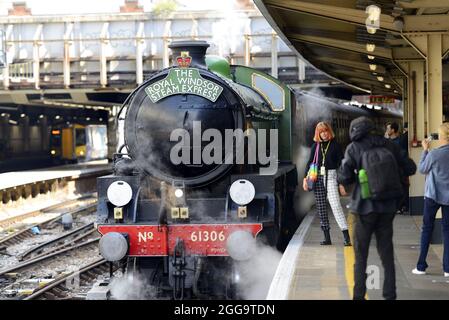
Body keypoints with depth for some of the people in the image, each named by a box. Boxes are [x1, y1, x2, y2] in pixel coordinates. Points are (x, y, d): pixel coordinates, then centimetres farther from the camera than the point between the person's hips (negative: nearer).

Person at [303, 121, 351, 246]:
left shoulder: (335, 145, 1)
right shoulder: (316, 146, 10)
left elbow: (341, 162, -1)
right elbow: (310, 162, 14)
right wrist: (305, 178, 5)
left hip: (331, 176, -4)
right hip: (317, 177, 4)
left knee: (335, 205, -14)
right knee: (321, 207, 3)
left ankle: (346, 236, -17)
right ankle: (327, 237, 8)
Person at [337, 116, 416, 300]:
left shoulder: (355, 148, -7)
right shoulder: (388, 145, 2)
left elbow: (343, 178, -13)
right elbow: (410, 168, 5)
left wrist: (356, 177, 7)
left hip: (365, 207, -3)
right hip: (388, 207, 3)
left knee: (361, 254, 8)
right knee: (386, 253, 12)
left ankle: (359, 295, 8)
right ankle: (390, 294, 13)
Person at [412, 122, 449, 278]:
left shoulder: (433, 154, -17)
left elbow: (422, 169, -2)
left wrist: (425, 150, 5)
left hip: (433, 195, -3)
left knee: (427, 228, 8)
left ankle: (421, 266, 9)